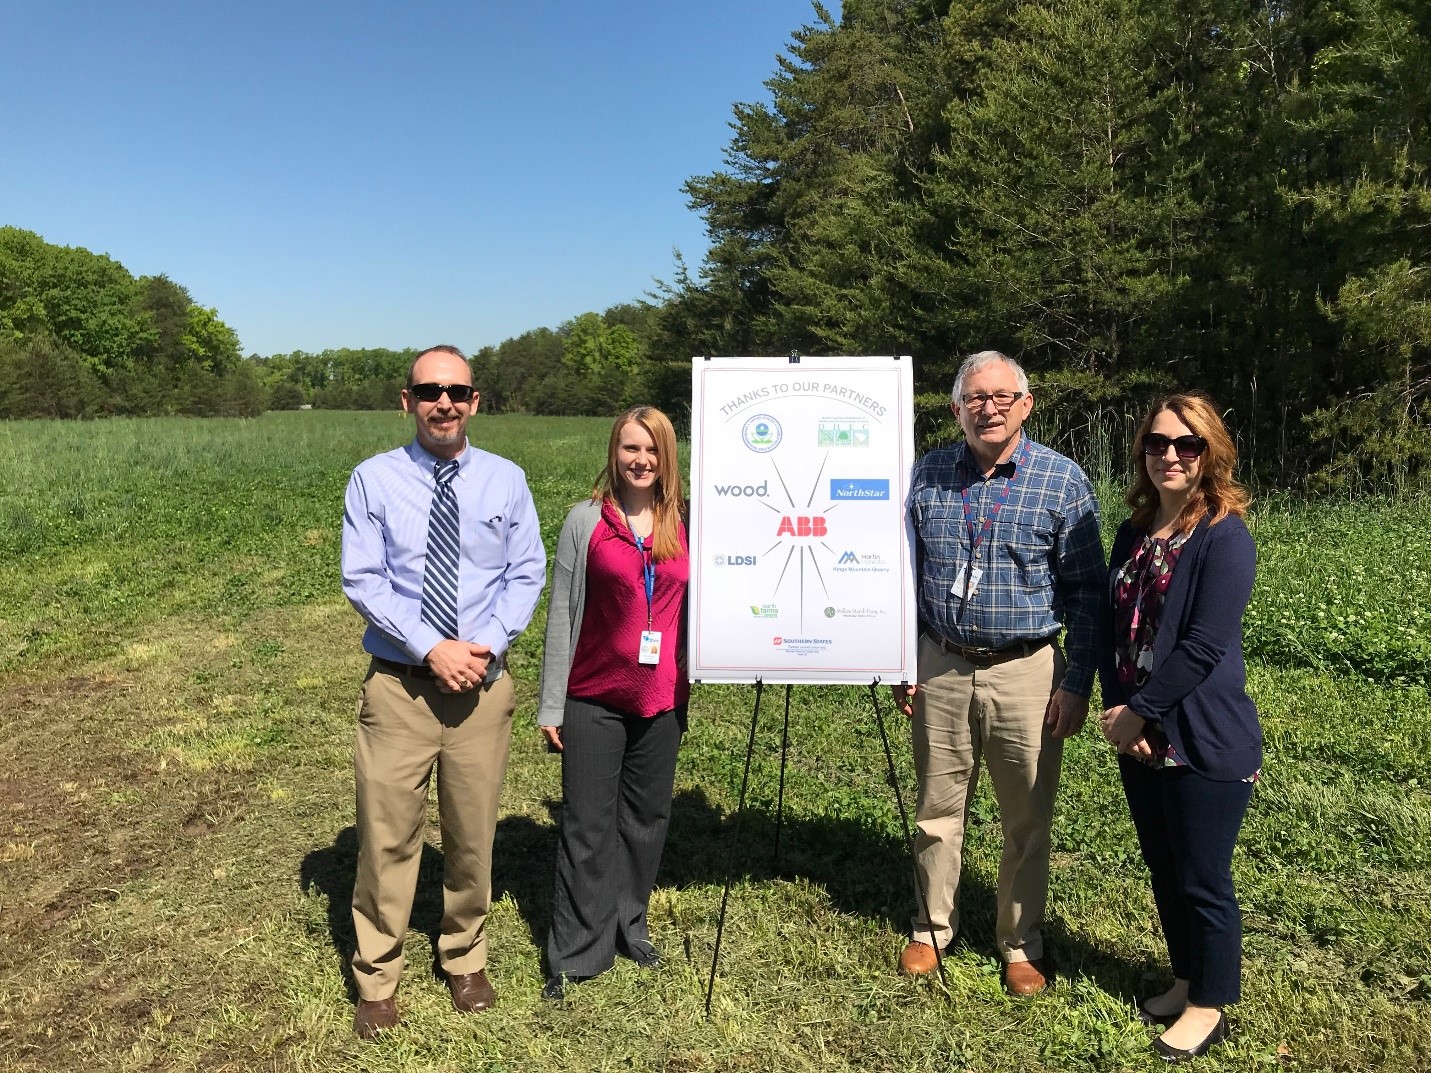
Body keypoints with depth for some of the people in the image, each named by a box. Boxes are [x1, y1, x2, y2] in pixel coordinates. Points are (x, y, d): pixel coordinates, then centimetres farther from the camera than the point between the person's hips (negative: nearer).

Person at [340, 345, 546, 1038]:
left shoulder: (506, 480, 2)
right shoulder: (374, 479, -3)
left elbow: (527, 575, 2)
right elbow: (361, 579, -7)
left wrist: (486, 645, -13)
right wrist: (432, 648, -16)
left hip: (483, 683, 2)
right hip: (398, 684, -1)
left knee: (473, 834, 14)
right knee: (387, 834, 5)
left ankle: (465, 959, 36)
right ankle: (376, 977, 26)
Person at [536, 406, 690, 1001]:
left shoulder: (686, 524, 3)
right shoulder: (586, 521, -4)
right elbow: (562, 615, -3)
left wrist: (690, 686, 6)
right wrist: (551, 705, -3)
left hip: (662, 700, 3)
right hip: (594, 699, -3)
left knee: (647, 817, 15)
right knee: (587, 827, 5)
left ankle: (630, 928, 34)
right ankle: (574, 956, 18)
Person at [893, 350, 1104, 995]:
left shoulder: (1063, 481, -6)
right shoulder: (926, 476, 2)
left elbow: (1085, 592, -3)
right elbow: (905, 577, 8)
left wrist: (1077, 684, -7)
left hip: (1026, 672, -2)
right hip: (941, 667, 2)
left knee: (1027, 819, 10)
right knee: (938, 808, 14)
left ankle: (1020, 944, 30)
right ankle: (933, 928, 33)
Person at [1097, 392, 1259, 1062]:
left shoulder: (1225, 537, -14)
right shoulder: (1133, 535, 8)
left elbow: (1204, 646, -20)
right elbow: (1113, 628, 7)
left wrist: (1139, 711, -15)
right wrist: (1117, 711, -6)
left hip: (1205, 743, -7)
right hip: (1139, 738, 7)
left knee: (1202, 881, 7)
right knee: (1163, 871, 19)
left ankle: (1209, 1006, 27)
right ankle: (1186, 980, 40)